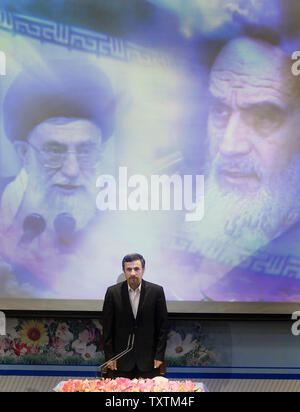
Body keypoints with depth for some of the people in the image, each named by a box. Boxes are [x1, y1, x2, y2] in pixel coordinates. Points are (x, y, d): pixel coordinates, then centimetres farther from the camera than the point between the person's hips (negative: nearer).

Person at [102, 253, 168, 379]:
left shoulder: (156, 291, -2)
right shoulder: (113, 292, -1)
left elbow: (163, 326, 1)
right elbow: (107, 328, 2)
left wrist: (159, 355, -3)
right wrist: (109, 356, -2)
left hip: (148, 358, 0)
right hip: (122, 359, 0)